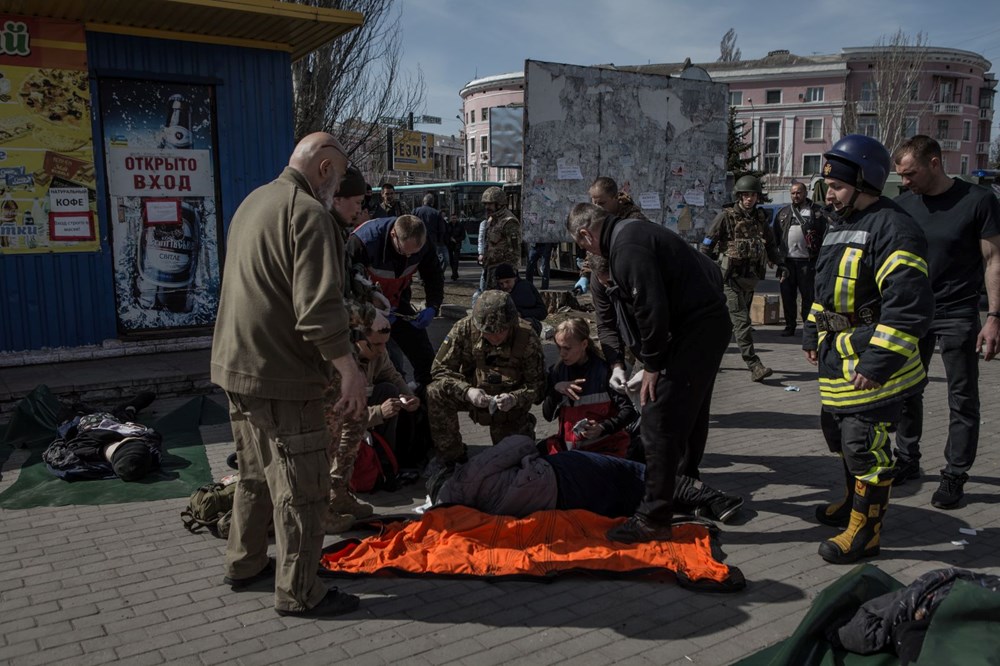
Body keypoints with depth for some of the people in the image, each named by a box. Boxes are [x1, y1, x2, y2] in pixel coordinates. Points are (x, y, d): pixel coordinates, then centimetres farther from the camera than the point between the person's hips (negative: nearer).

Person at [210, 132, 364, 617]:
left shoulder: (253, 203, 15)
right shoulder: (308, 213, -16)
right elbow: (318, 305, -25)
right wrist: (348, 367, -21)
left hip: (236, 364, 10)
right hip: (281, 376, -10)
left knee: (256, 472, 23)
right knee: (301, 487, 1)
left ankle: (245, 564, 36)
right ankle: (297, 592, 11)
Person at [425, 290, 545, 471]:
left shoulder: (528, 339, -23)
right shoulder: (464, 329, -21)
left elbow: (537, 385, -16)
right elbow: (441, 369, -18)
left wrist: (515, 399, -38)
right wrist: (467, 391, -36)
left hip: (510, 403, -1)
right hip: (474, 394, 1)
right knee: (435, 393, -27)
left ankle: (524, 427, 32)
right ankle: (450, 454, -7)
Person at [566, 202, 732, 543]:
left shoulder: (627, 246, -18)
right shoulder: (632, 232, 14)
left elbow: (652, 309, -23)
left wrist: (652, 365, -11)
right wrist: (651, 359, 16)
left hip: (693, 332, -11)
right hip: (710, 324, 11)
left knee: (660, 424, -7)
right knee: (688, 416, 23)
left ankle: (653, 518, -1)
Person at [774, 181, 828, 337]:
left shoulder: (816, 212, 4)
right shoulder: (783, 213, 14)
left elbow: (825, 234, -2)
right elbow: (776, 235, 12)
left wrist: (820, 256, -10)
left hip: (807, 261, -3)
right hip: (787, 261, 3)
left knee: (808, 295, 1)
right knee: (787, 295, 6)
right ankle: (790, 326, 15)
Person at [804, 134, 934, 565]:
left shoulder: (892, 230, -19)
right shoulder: (840, 223, 13)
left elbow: (909, 306, -25)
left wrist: (878, 364, -26)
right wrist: (812, 334, 21)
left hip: (871, 363, -10)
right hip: (837, 356, 10)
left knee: (864, 444, -3)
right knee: (838, 430, 22)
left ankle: (864, 531, 11)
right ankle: (856, 501, 41)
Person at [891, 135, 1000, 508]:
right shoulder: (903, 206, 3)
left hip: (957, 315, -4)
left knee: (962, 400, 4)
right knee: (906, 392, 11)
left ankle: (955, 475, 14)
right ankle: (907, 460, 25)